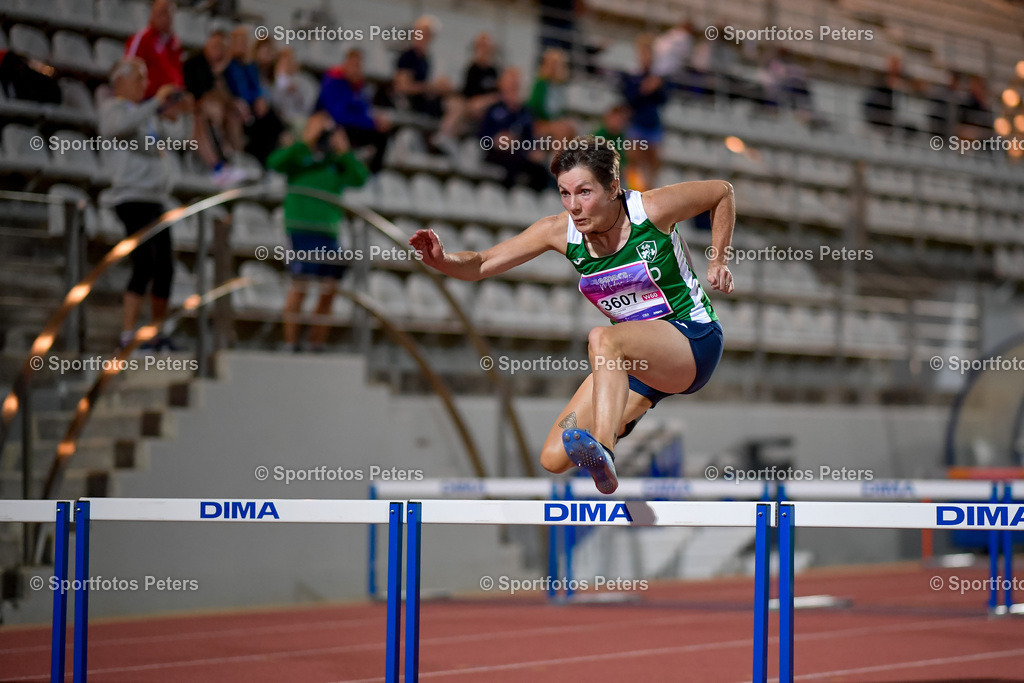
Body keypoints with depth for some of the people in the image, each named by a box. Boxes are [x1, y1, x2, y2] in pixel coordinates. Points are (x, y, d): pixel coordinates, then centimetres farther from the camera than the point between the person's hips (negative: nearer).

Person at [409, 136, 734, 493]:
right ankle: (625, 413, 24)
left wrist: (718, 263, 1)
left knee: (603, 339, -38)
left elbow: (723, 192, 2)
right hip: (636, 356, 6)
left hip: (694, 340, -6)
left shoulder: (653, 210, -16)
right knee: (554, 459, -5)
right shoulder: (560, 231, -6)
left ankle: (603, 454, -52)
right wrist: (443, 260, -26)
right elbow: (481, 265, -6)